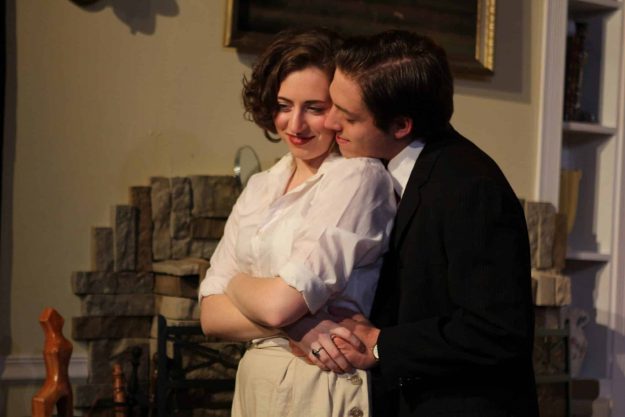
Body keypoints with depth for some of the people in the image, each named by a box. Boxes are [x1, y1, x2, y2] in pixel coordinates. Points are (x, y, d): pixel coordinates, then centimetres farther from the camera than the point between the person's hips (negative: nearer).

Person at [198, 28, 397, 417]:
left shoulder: (359, 177, -13)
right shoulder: (261, 188, 7)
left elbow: (280, 303, -21)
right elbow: (212, 315, 1)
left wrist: (236, 282, 0)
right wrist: (294, 328, -15)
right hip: (255, 382, 6)